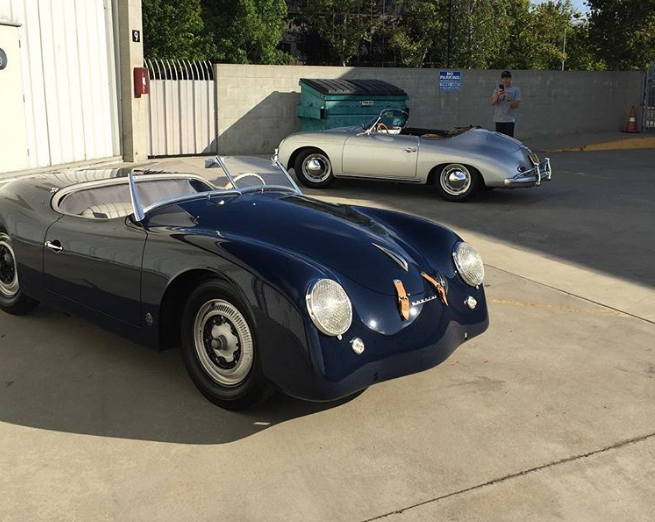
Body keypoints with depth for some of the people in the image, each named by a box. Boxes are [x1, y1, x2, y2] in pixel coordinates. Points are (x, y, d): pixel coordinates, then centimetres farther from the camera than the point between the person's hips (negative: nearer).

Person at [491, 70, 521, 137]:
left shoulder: (515, 90, 3)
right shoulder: (497, 89, 12)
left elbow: (516, 105, -4)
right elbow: (493, 103, -1)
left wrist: (509, 99, -22)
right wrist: (498, 95, -19)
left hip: (509, 120, -4)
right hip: (498, 120, 4)